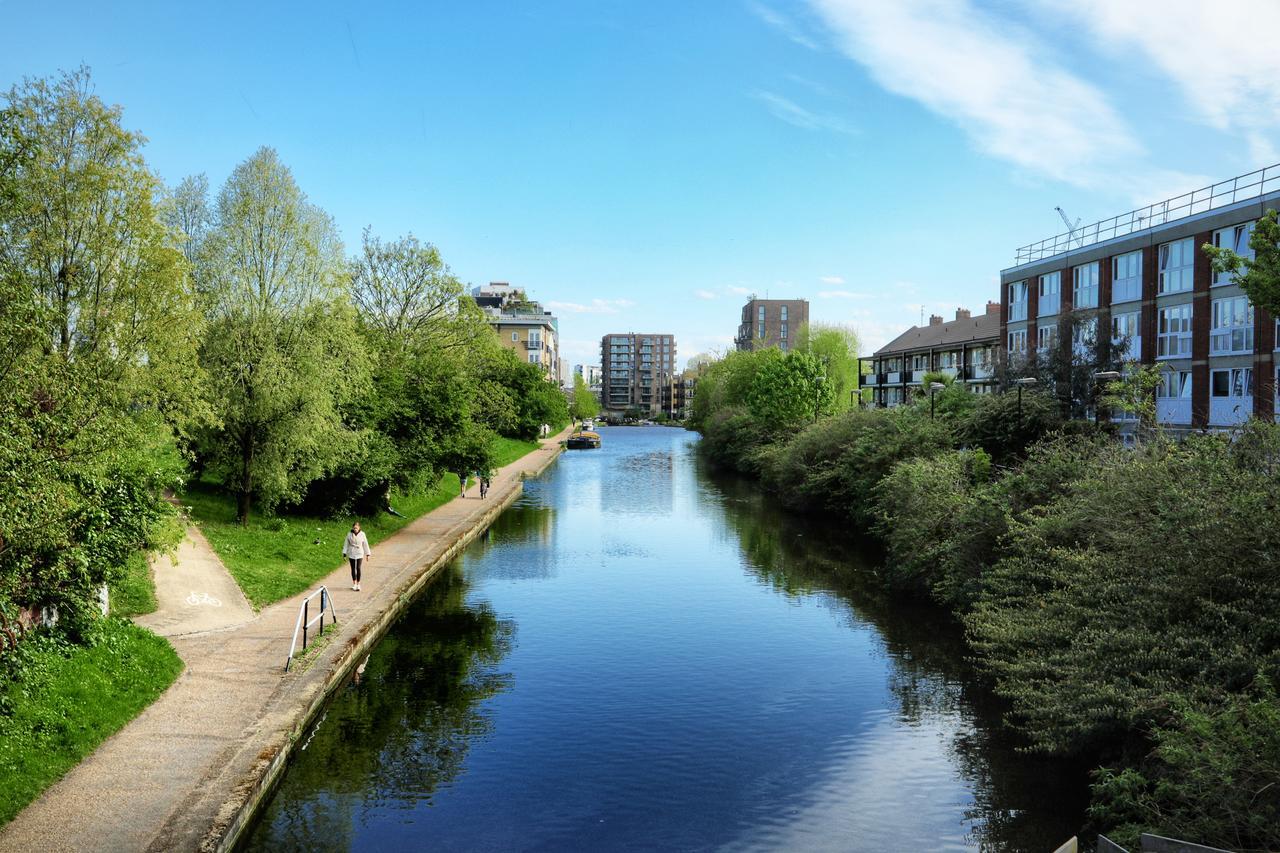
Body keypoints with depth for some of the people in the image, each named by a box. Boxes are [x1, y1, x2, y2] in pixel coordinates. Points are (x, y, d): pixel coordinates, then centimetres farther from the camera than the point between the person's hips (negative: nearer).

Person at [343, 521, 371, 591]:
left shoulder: (362, 534, -4)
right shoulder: (349, 534, -2)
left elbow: (365, 544, 2)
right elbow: (346, 544, 3)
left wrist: (368, 554, 4)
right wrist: (344, 553, -1)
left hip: (359, 554, -1)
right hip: (351, 554, 1)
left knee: (358, 568, -7)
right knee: (353, 568, 8)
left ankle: (358, 584, 0)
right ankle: (354, 583, 21)